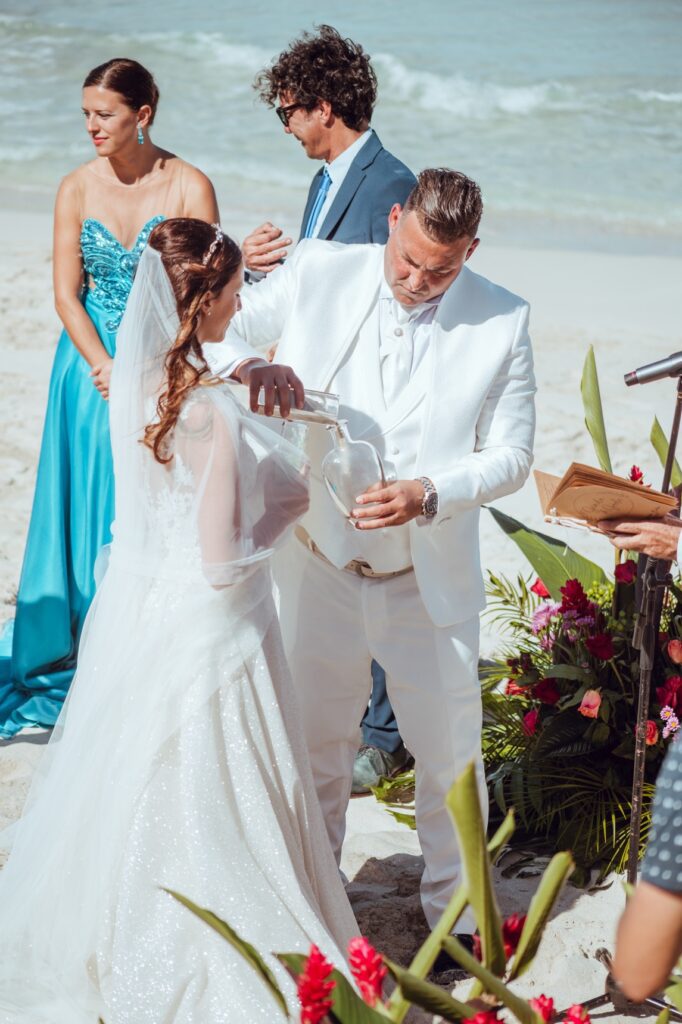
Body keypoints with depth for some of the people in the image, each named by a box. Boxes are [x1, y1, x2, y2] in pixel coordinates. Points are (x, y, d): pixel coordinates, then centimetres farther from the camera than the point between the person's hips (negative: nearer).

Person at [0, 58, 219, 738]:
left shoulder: (189, 187, -8)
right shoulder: (76, 188, 0)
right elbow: (67, 293, -1)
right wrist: (105, 369, -13)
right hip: (92, 365, 3)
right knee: (91, 507, 8)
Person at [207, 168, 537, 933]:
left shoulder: (502, 322, -10)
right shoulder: (317, 274, -9)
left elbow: (510, 455, -5)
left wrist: (432, 493, -24)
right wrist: (247, 369, -23)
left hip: (429, 584, -1)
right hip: (319, 572, 1)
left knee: (448, 752, 12)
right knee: (313, 741, 16)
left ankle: (455, 906, 34)